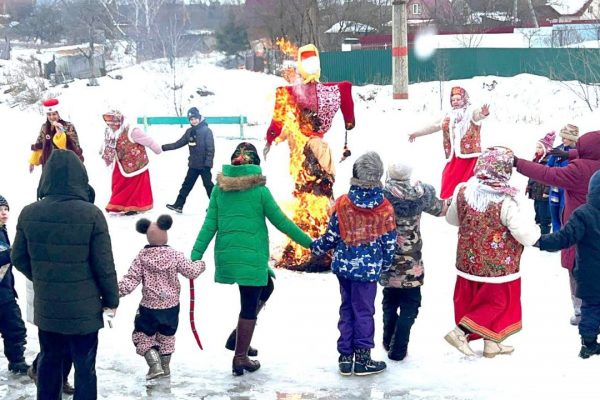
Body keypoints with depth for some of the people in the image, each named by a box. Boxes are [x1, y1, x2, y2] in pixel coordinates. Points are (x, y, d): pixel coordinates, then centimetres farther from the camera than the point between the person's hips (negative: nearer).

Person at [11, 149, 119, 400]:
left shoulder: (29, 214, -7)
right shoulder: (91, 214, -18)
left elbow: (18, 258, 4)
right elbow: (104, 264, -13)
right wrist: (111, 299, 3)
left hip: (46, 307, 4)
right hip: (83, 309, -4)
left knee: (49, 361, 20)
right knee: (84, 366, 8)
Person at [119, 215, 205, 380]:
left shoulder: (142, 257, -10)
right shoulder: (175, 256, -9)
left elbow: (131, 280, -13)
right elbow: (192, 272, -2)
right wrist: (200, 265, 18)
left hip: (149, 306, -2)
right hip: (171, 306, 2)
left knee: (143, 336, 9)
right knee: (167, 335, 20)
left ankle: (155, 365, -7)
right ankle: (165, 366, 28)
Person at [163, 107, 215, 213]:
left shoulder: (206, 131, -12)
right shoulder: (189, 131, 7)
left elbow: (210, 149, -15)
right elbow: (178, 144, 11)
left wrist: (208, 163, -21)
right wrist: (164, 147, 4)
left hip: (204, 165, -6)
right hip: (193, 165, 6)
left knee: (208, 185, 0)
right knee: (187, 185, 8)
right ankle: (178, 205, 12)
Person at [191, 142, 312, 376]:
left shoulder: (219, 189, 3)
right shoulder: (259, 190, -7)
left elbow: (209, 225, 0)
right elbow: (282, 222, -3)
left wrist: (195, 257, 1)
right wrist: (309, 243, 7)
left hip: (225, 256, 5)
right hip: (252, 258, -5)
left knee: (266, 286, 25)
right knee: (249, 307, 7)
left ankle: (240, 335, 18)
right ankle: (240, 357, 14)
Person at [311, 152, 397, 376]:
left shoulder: (342, 204, -7)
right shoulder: (385, 209, -8)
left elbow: (331, 236, -1)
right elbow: (389, 243, -2)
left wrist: (316, 247, 19)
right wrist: (385, 266, 16)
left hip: (344, 265, 2)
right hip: (369, 268, -2)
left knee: (347, 309, 14)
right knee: (364, 311, 5)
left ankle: (345, 356, 18)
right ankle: (362, 358, 10)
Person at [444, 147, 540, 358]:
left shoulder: (463, 192, -9)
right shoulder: (505, 203, -26)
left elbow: (451, 218, 10)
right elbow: (527, 236, -23)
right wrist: (535, 229, -1)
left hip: (469, 261, 6)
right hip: (498, 266, -6)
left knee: (472, 300, 20)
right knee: (497, 301, 13)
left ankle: (491, 342, 30)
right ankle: (460, 332, 3)